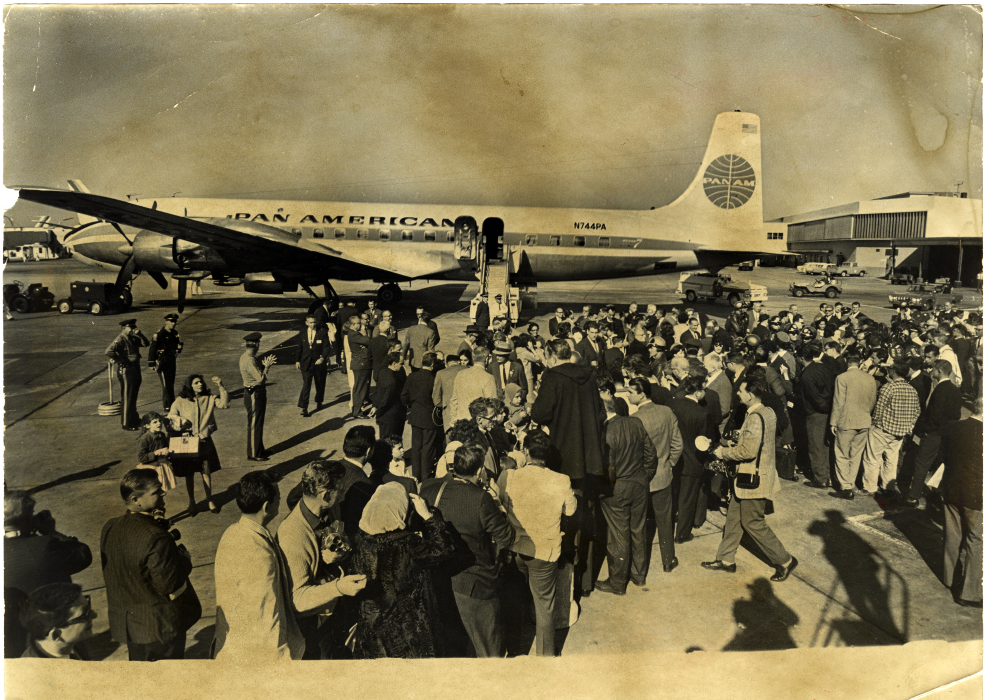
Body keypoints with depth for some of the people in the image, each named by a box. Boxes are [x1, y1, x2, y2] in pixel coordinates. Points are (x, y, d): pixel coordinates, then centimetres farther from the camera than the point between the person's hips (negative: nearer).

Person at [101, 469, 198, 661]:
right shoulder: (156, 538, -30)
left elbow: (108, 574, 7)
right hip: (161, 624, -7)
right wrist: (183, 554, -9)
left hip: (127, 621, 7)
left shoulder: (109, 529, -6)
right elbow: (171, 586, -24)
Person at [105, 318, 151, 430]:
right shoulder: (120, 340, -15)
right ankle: (126, 423, 4)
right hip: (126, 370, -9)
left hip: (135, 369, 9)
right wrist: (119, 360, -20)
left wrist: (139, 334, -1)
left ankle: (134, 419, 34)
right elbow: (109, 351, -28)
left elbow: (146, 344, 12)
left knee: (133, 396, 20)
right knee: (126, 398, -2)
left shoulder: (133, 338, 11)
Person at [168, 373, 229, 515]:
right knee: (189, 474, 10)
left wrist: (221, 386, -22)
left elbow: (224, 403, -13)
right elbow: (170, 415, 2)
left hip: (205, 441, 1)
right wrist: (180, 420, -18)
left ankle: (209, 501, 23)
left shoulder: (209, 399, 0)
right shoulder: (181, 401, -3)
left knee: (206, 472, 7)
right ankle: (192, 502, 26)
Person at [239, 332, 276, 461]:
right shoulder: (250, 360, -24)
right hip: (254, 394, -10)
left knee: (257, 423, 19)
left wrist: (264, 365, 9)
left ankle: (258, 450, 31)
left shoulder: (245, 357, 8)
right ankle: (254, 455, 9)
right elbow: (260, 378, -26)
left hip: (253, 393, 10)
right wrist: (266, 367, -13)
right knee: (254, 424, 0)